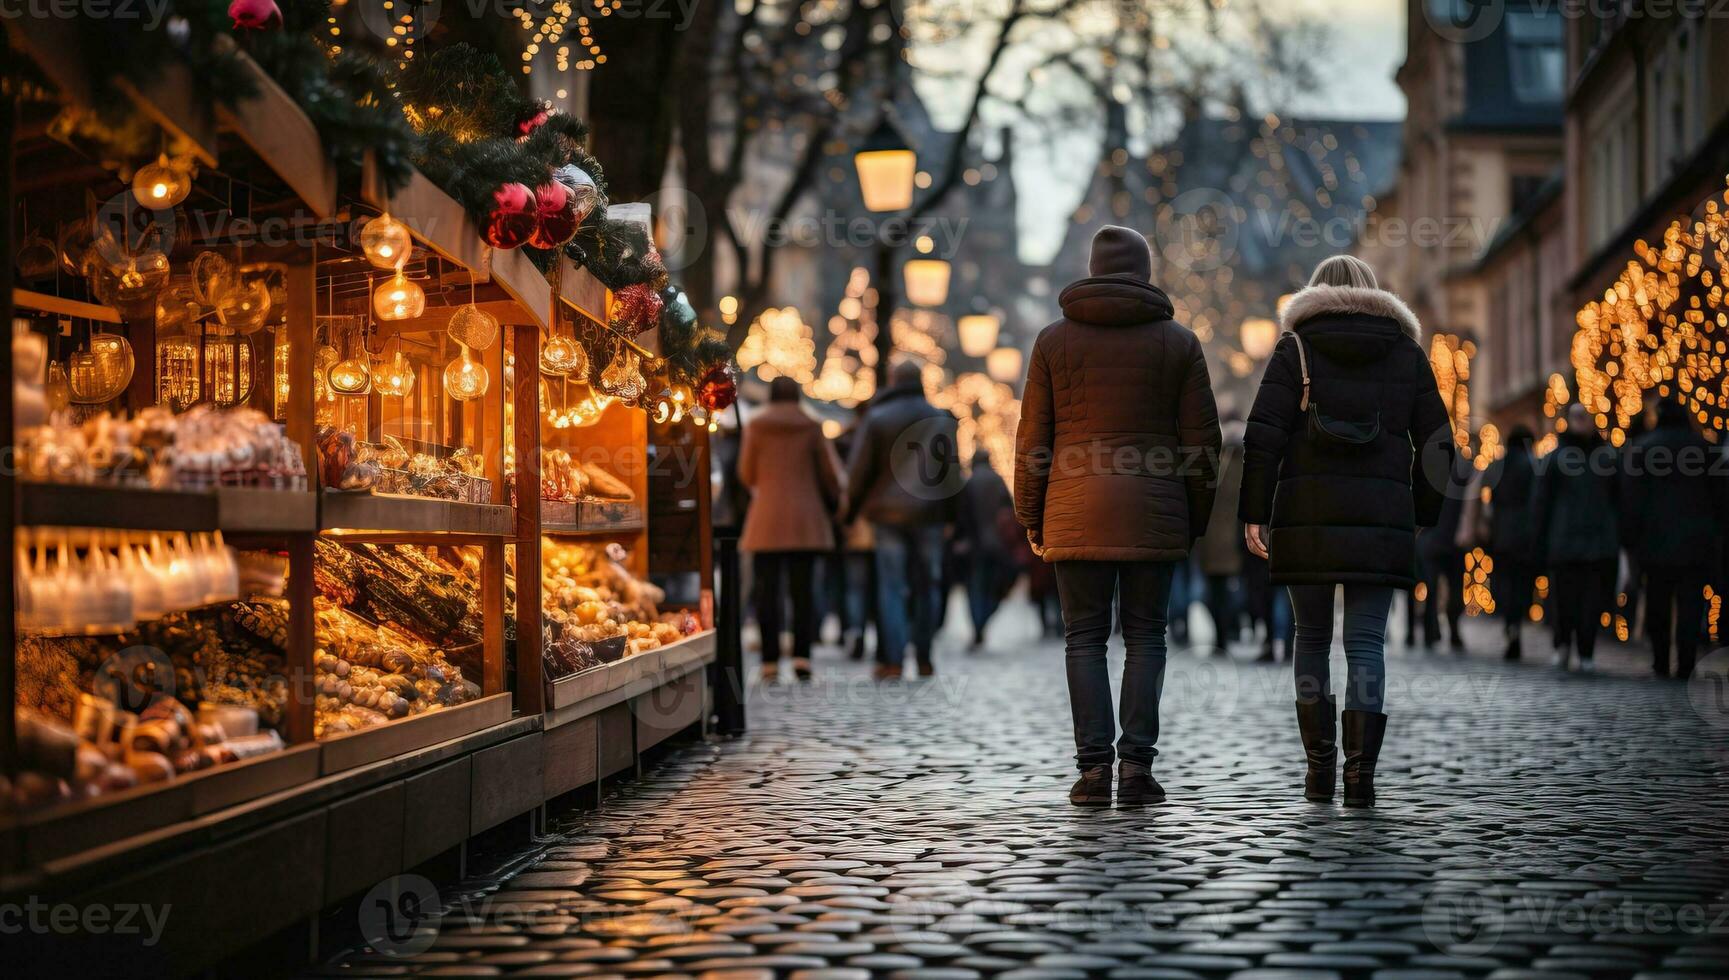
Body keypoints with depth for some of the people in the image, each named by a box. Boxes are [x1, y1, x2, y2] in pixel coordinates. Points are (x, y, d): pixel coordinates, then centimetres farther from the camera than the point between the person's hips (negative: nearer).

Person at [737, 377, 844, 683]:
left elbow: (747, 474, 4)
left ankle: (770, 663, -4)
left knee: (767, 591, 1)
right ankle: (802, 657, -7)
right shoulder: (811, 427, 2)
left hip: (766, 519, -1)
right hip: (805, 518, 1)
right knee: (803, 589, 3)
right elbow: (829, 473, 5)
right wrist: (833, 502, 24)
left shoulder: (755, 427, 0)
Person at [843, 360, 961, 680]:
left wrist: (851, 510, 7)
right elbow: (953, 472, 8)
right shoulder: (942, 419, 6)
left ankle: (893, 661, -7)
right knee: (927, 585, 9)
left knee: (891, 587, 0)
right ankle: (924, 659, 10)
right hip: (929, 513, 2)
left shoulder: (876, 418, -2)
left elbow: (859, 470, -3)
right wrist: (949, 514, 13)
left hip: (888, 513, -2)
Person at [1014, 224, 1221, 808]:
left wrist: (1031, 518, 10)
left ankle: (1093, 766, -2)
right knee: (1145, 636, 6)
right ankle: (1137, 764, -2)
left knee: (1085, 638, 4)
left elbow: (1033, 437, 2)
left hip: (1077, 512, 0)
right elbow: (1200, 439, 2)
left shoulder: (1055, 339, 4)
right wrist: (1196, 520, 10)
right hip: (1154, 515, 0)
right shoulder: (1179, 342, 4)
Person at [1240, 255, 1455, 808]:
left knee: (1312, 637, 13)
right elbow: (1436, 442, 8)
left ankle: (1320, 768, 15)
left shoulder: (1296, 347, 5)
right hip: (1381, 517, 0)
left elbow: (1264, 434, -6)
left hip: (1306, 514, 0)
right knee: (1366, 643, 0)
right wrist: (1420, 517, 16)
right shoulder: (1407, 351, 11)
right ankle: (1361, 772, -15)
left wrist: (1253, 513, -3)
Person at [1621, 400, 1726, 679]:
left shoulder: (1640, 448, -1)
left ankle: (1660, 663, 15)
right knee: (1690, 607, -1)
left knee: (1657, 606, 12)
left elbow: (1631, 499, -4)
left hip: (1656, 541, 0)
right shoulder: (1704, 447, 4)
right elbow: (1719, 496, 7)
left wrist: (1631, 539, 0)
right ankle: (1685, 666, -9)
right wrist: (1716, 535, 12)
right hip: (1697, 542, 0)